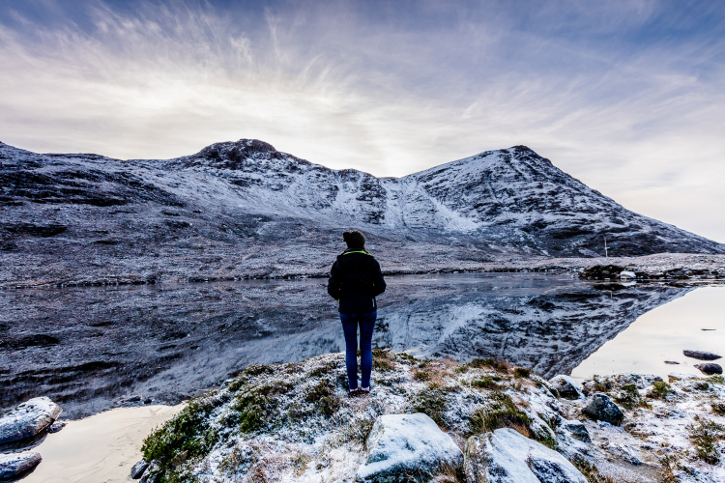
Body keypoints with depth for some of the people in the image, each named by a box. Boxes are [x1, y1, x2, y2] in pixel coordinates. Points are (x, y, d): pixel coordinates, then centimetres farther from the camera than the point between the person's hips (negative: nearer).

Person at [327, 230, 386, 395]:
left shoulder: (339, 262, -7)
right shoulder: (371, 261, -6)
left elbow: (332, 289, -11)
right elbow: (381, 286, -7)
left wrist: (341, 297, 9)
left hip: (347, 309, 0)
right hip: (368, 308, 0)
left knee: (350, 347, 15)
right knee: (366, 346, 16)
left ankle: (353, 385, 25)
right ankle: (365, 385, 24)